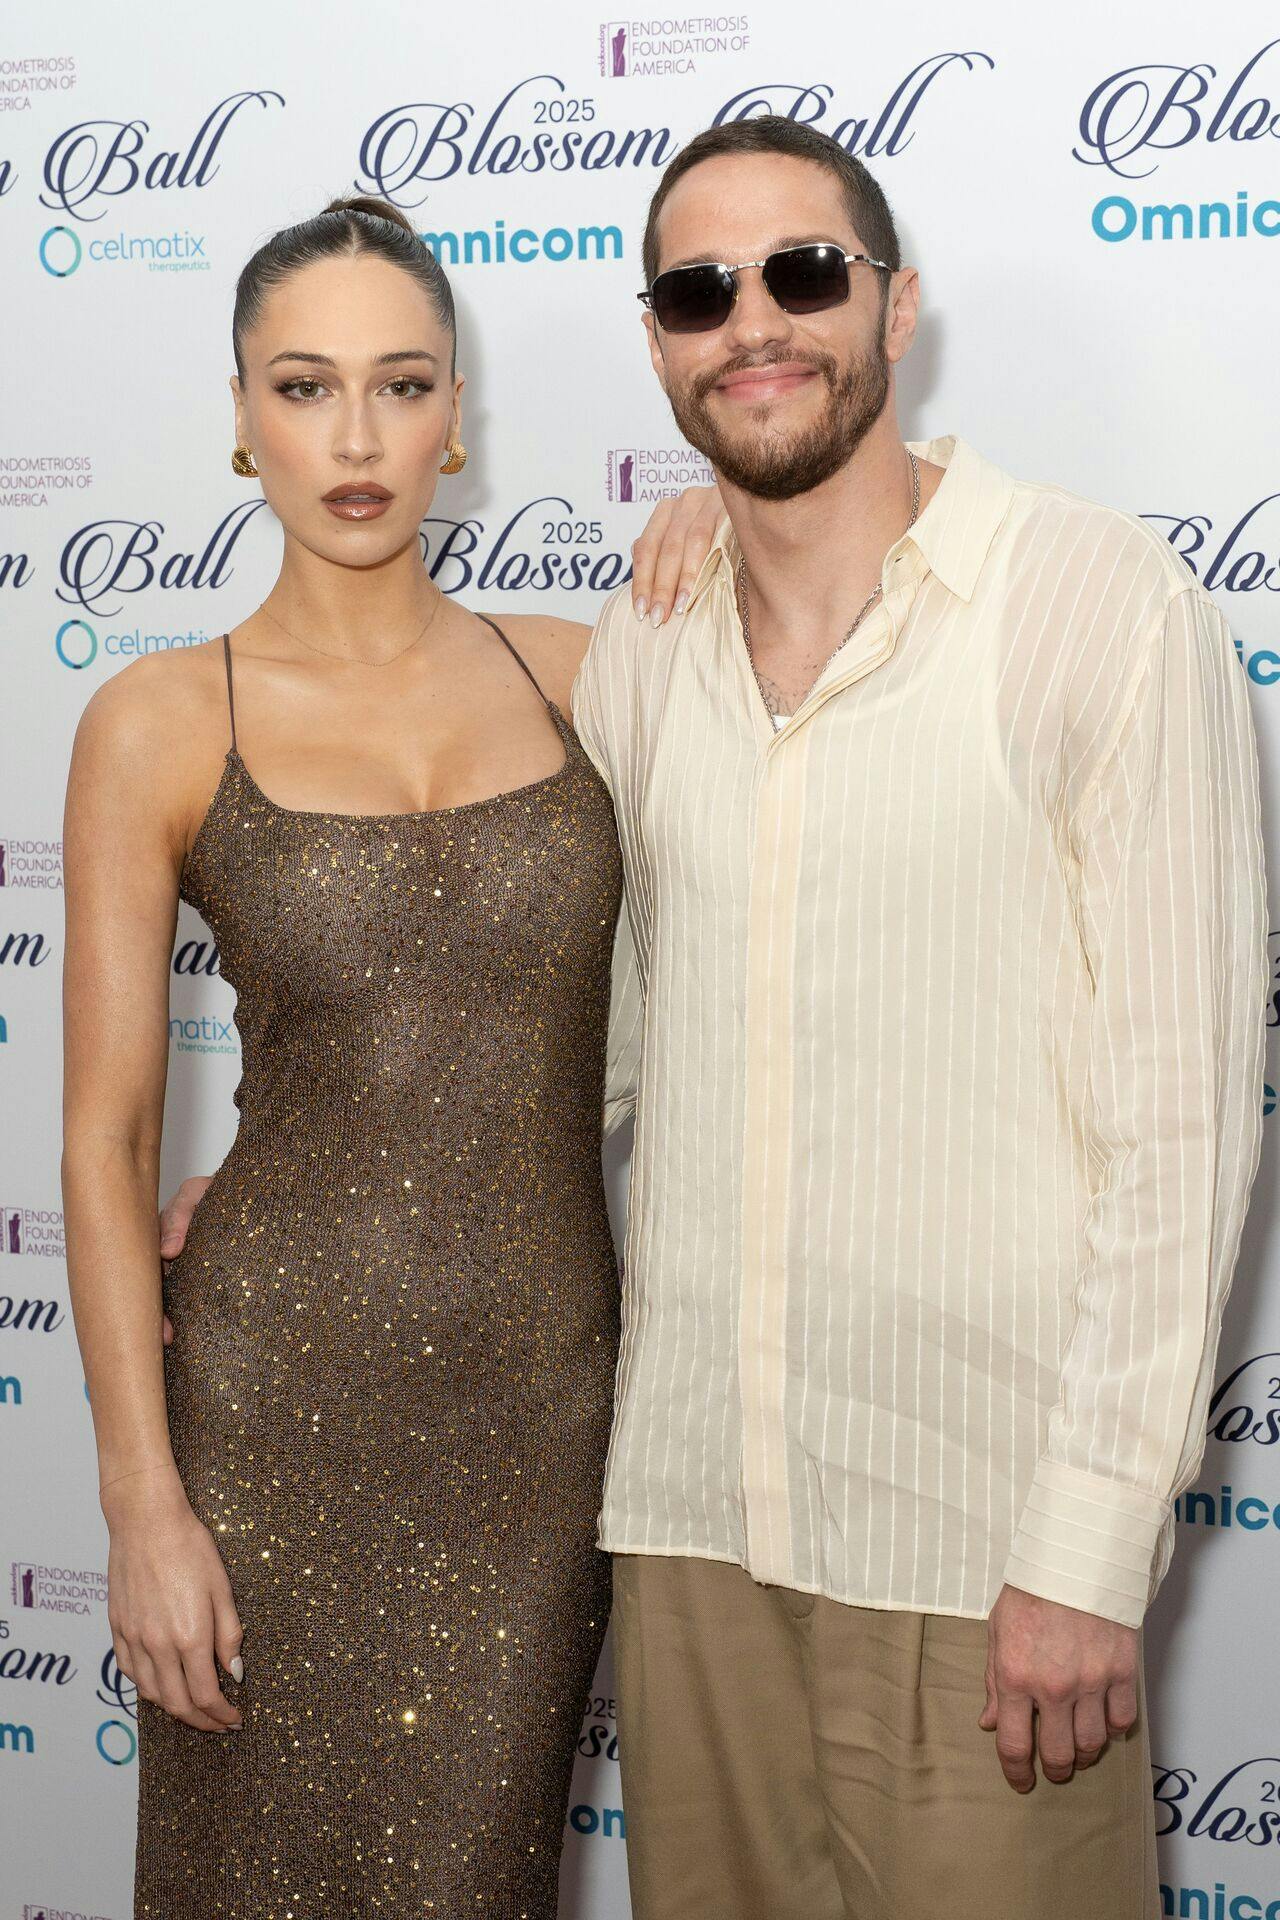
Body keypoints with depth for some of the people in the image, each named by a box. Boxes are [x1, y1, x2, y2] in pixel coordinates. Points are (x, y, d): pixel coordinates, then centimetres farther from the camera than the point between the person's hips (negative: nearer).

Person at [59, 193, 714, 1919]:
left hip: (544, 1391, 2)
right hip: (280, 1401, -2)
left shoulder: (576, 676, 3)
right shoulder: (161, 725, -4)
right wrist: (143, 1502, -8)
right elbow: (104, 1143, -4)